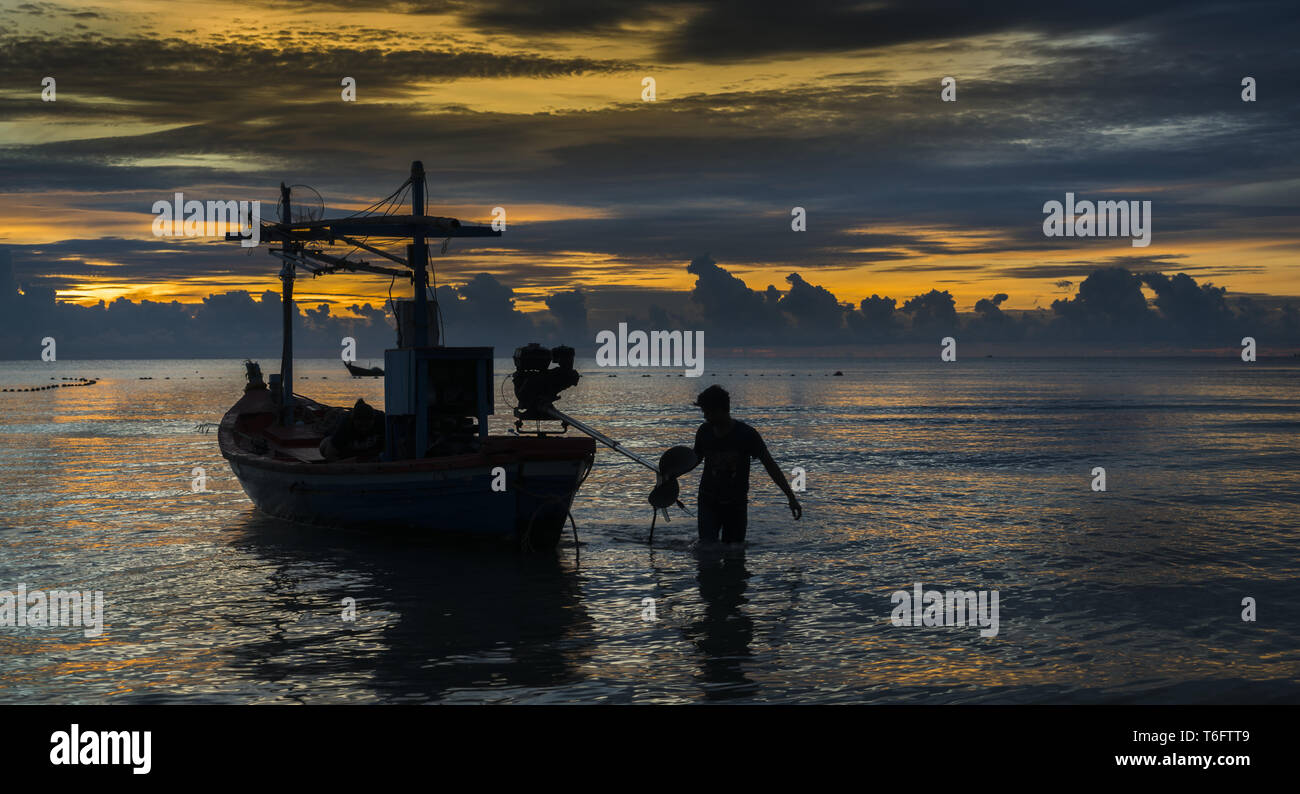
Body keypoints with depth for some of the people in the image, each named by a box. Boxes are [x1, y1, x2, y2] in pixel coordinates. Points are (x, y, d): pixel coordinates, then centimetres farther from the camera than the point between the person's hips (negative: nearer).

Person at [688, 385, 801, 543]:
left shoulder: (747, 434, -13)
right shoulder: (704, 432, -3)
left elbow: (771, 466, -11)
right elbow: (696, 459, 15)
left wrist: (791, 497, -16)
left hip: (736, 503, -1)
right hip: (709, 501, 1)